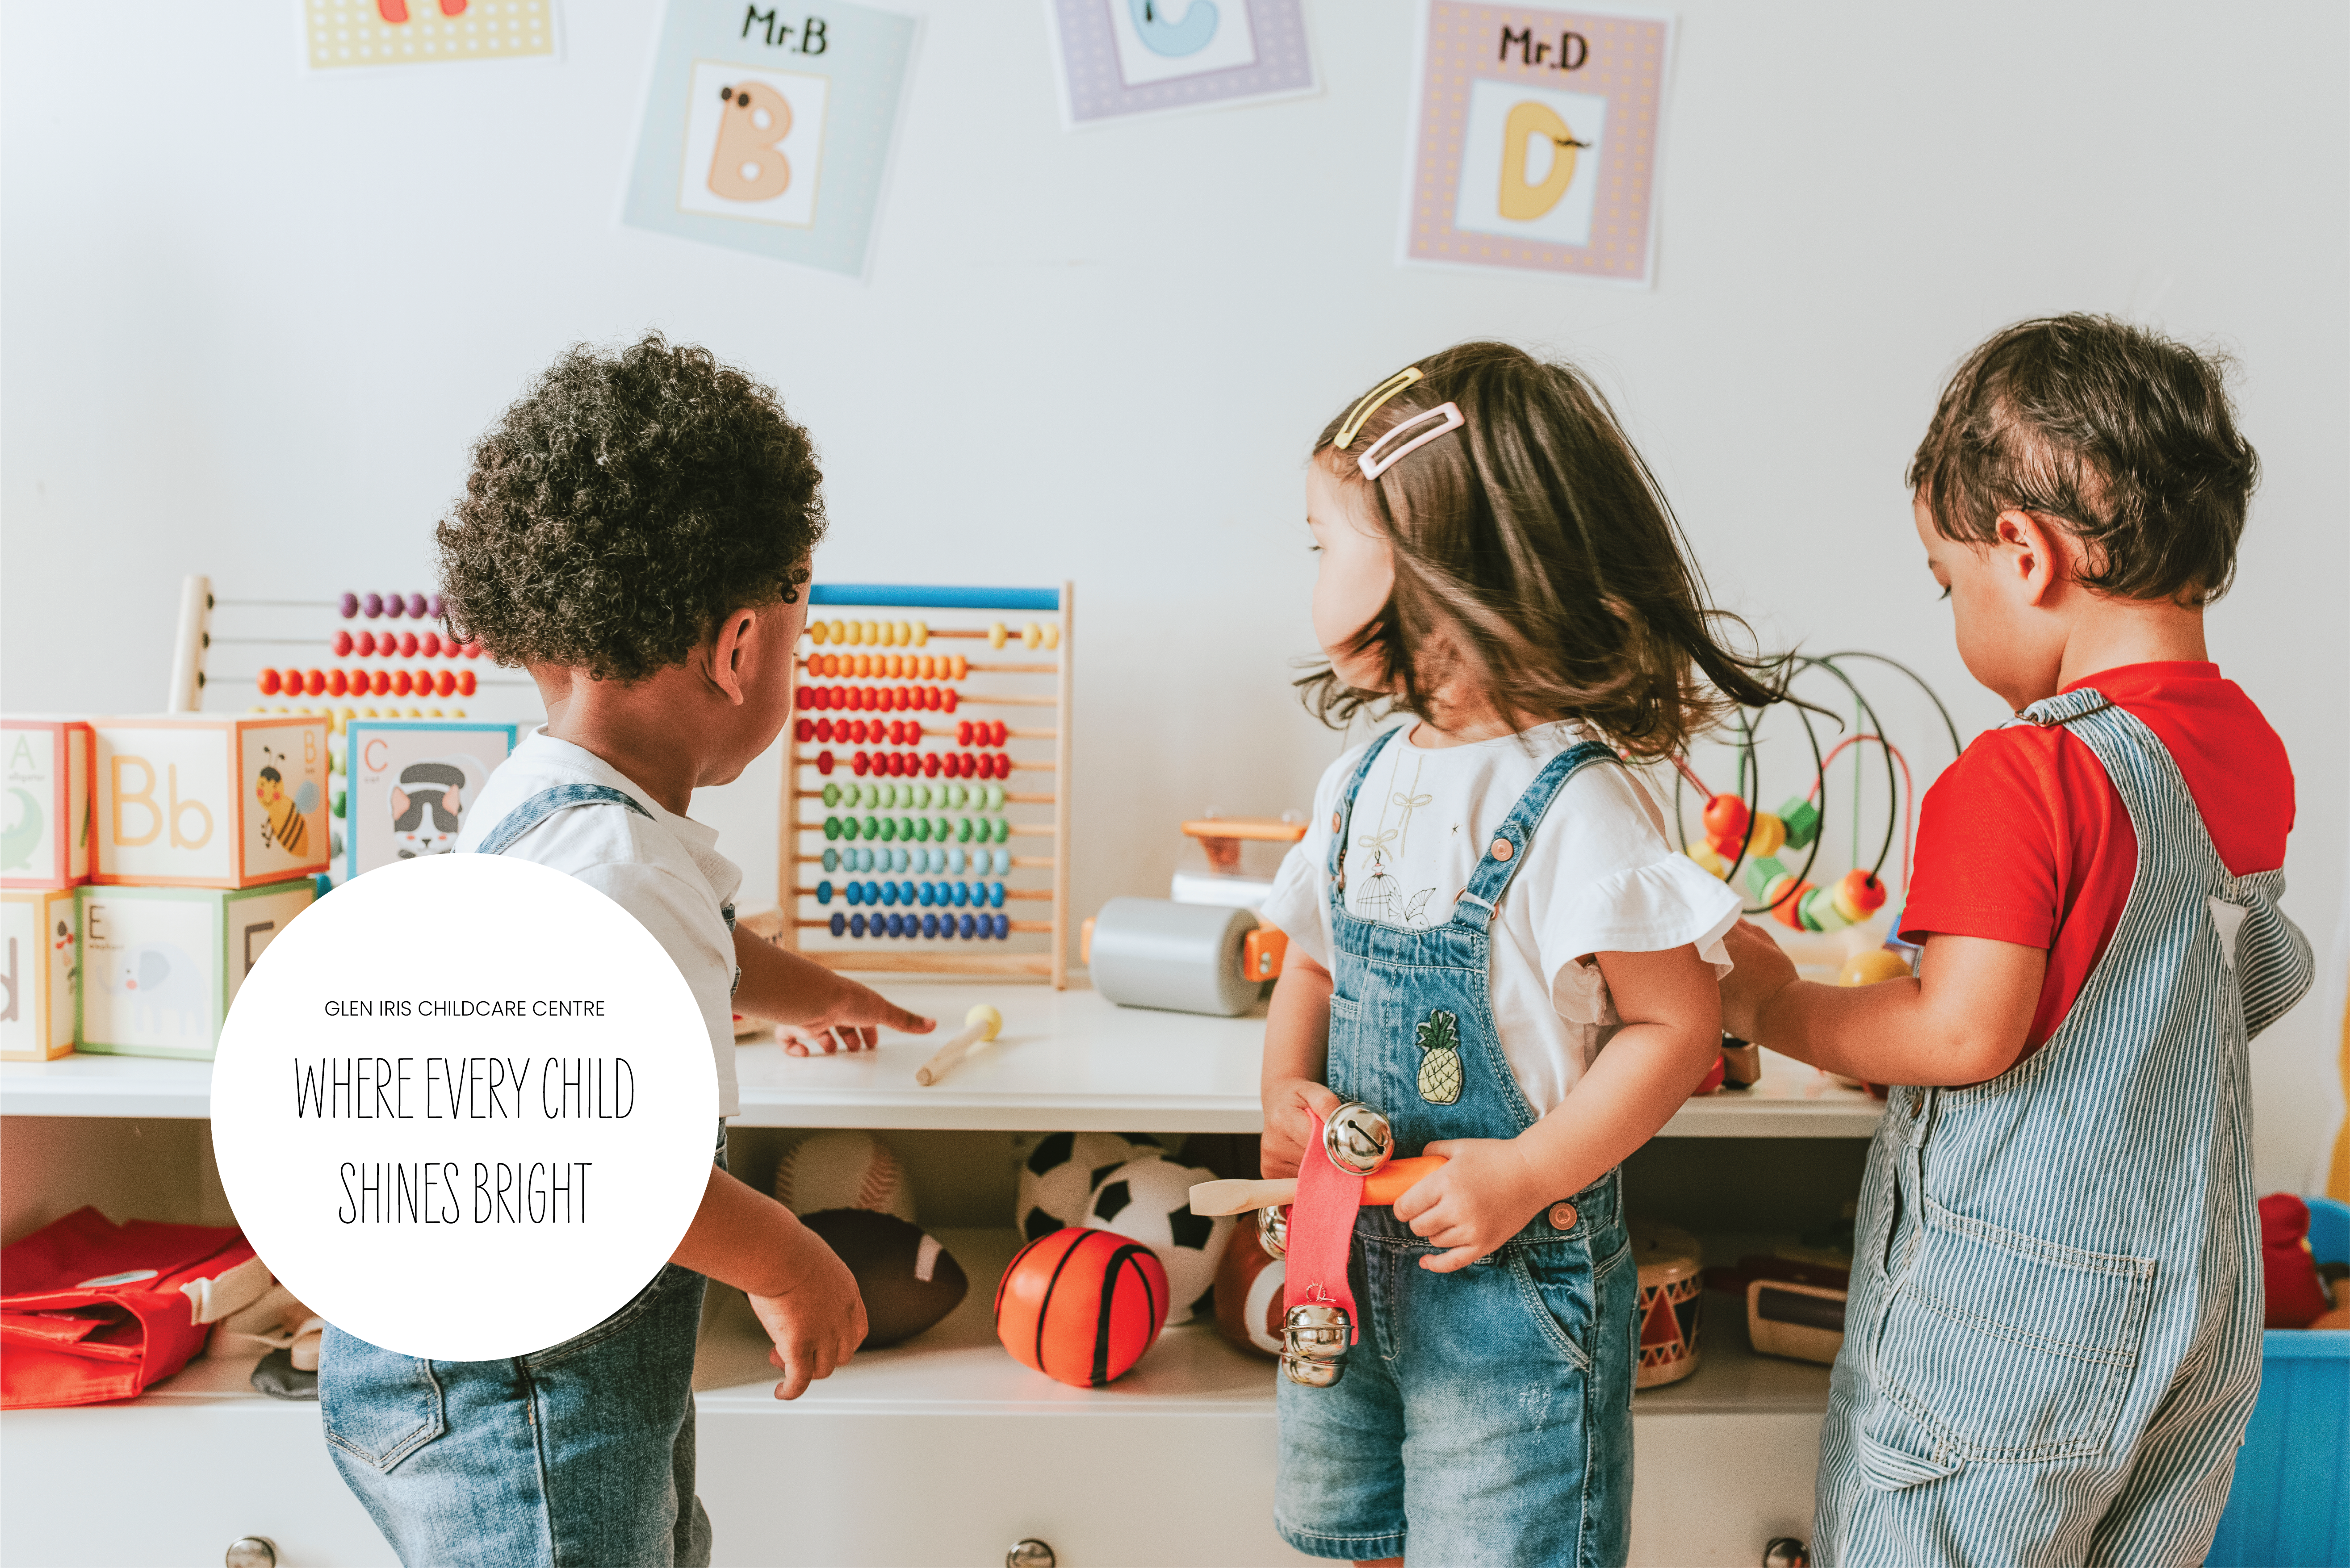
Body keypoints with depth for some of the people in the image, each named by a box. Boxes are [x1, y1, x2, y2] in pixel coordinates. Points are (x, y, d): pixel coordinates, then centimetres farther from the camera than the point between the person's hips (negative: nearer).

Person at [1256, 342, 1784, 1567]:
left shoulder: (1573, 803, -21)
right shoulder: (1363, 780, 2)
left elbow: (1681, 1021, -18)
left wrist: (1527, 1174, -21)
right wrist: (1287, 1090, -4)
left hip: (1515, 1276, -7)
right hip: (1353, 1258, 7)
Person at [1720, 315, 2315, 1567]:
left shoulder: (2018, 779, -23)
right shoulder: (2255, 753, 2)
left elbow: (1964, 1034, -25)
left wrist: (1772, 1005, -11)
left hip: (2011, 1313, -8)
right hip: (2201, 1295, 8)